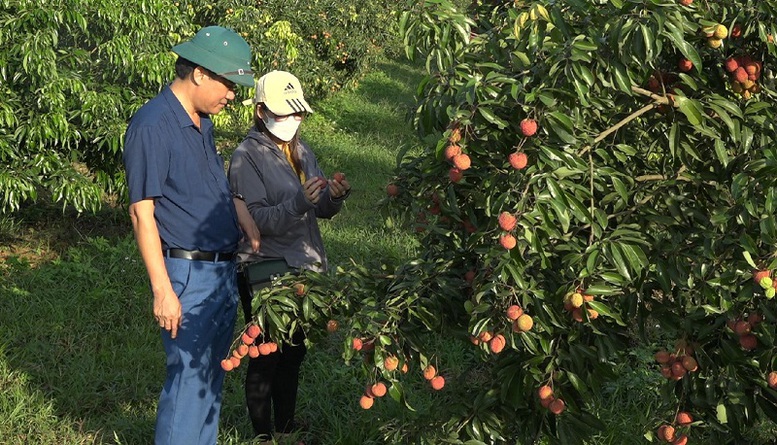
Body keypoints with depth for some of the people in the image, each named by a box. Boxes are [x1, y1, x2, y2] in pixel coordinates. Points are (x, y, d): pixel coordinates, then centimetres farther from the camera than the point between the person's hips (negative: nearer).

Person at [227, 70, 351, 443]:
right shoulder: (247, 156, -11)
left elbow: (322, 209, 10)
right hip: (265, 271, -7)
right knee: (266, 356, 1)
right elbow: (255, 219, -19)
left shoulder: (301, 151, 10)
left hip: (302, 267, 7)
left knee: (293, 352, 16)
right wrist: (299, 203, -32)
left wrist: (333, 197, -12)